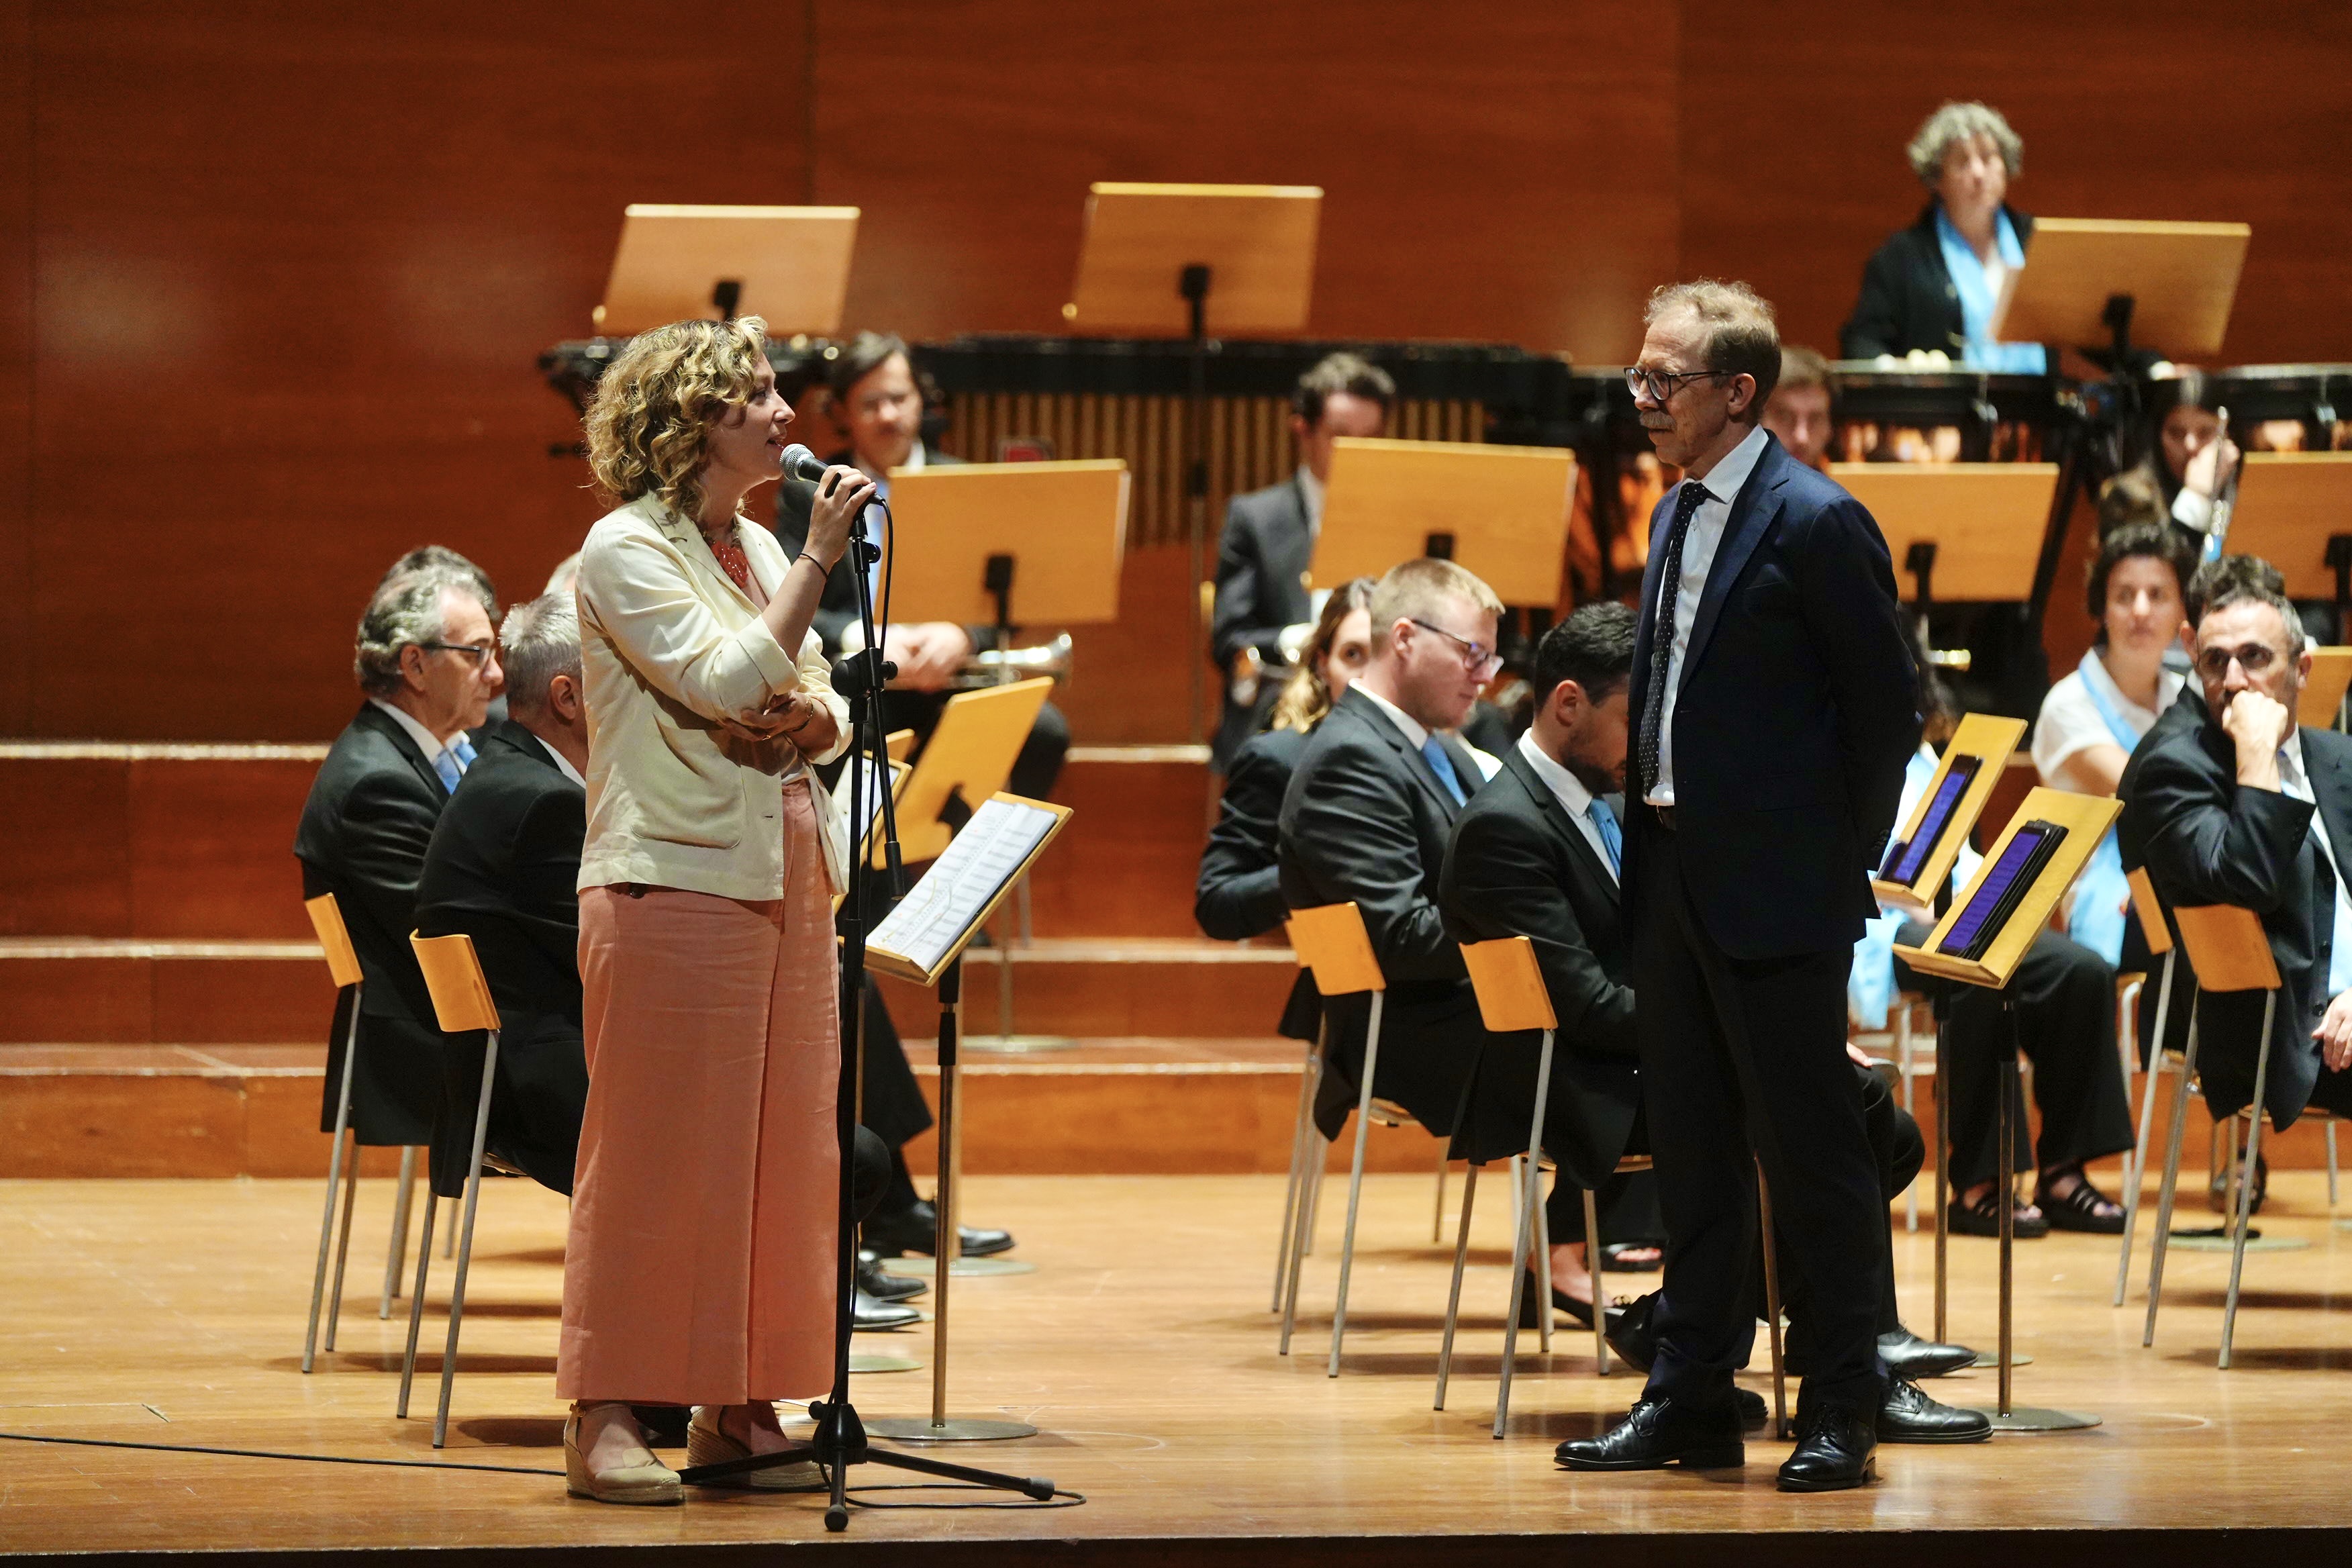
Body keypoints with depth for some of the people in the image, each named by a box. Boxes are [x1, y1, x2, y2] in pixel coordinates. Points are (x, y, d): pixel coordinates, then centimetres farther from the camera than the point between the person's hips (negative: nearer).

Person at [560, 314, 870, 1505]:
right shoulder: (626, 548, -7)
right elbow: (725, 681, -19)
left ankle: (738, 1408, 13)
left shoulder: (758, 548, 16)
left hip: (786, 880, 8)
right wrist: (820, 562, -16)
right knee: (652, 1152, -7)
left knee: (781, 1154, 6)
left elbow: (821, 711, 19)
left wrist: (812, 722, -4)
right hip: (673, 881, -8)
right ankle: (607, 1417, -3)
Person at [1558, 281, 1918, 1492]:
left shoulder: (1815, 523, -13)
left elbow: (1889, 707, -10)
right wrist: (1653, 836, 12)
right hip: (1675, 874, 9)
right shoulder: (1678, 517, 13)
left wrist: (1839, 867, -7)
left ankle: (1840, 1414, 5)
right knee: (1689, 1143, 12)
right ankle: (1691, 1399, 19)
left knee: (1808, 1145, -2)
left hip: (1773, 889, -8)